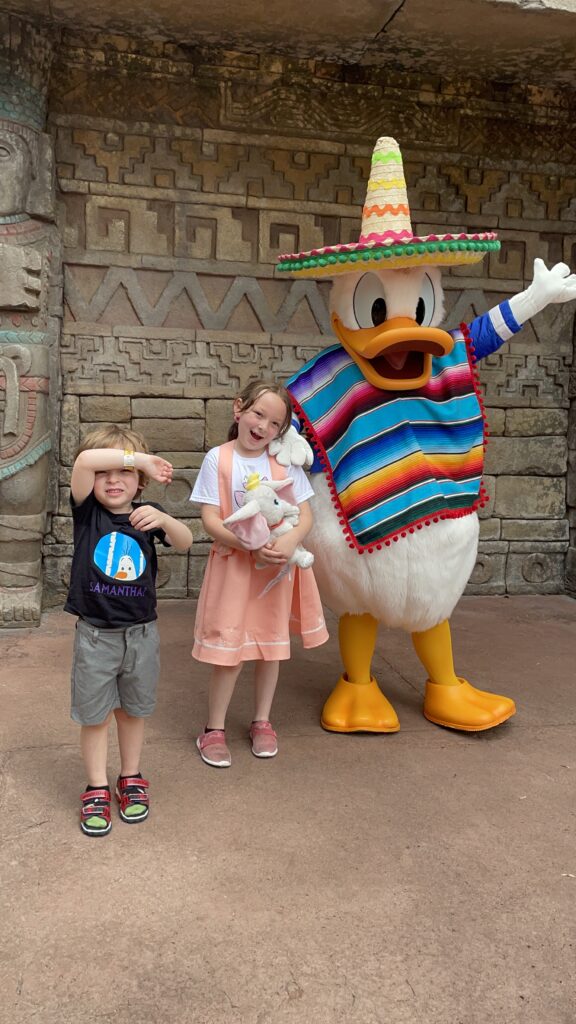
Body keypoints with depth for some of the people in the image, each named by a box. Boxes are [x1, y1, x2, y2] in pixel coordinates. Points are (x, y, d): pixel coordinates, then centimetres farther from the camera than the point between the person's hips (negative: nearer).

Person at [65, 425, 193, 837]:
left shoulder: (145, 515, -2)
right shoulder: (87, 511, -7)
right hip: (95, 634, -1)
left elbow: (185, 542, -19)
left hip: (141, 633, 2)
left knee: (133, 710, 16)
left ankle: (131, 779, 34)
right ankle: (97, 789, 24)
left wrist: (164, 520, -40)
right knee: (94, 714, 8)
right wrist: (141, 457, -21)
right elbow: (85, 460, -25)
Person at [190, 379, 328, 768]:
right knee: (229, 648, 1)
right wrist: (251, 545, -23)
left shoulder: (285, 462, 0)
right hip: (233, 565, -2)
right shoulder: (218, 459, -7)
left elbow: (305, 515, -2)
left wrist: (289, 542, -23)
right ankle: (214, 729, 19)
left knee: (272, 644, 14)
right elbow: (210, 520, -11)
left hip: (277, 566, 3)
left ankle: (262, 722, 32)